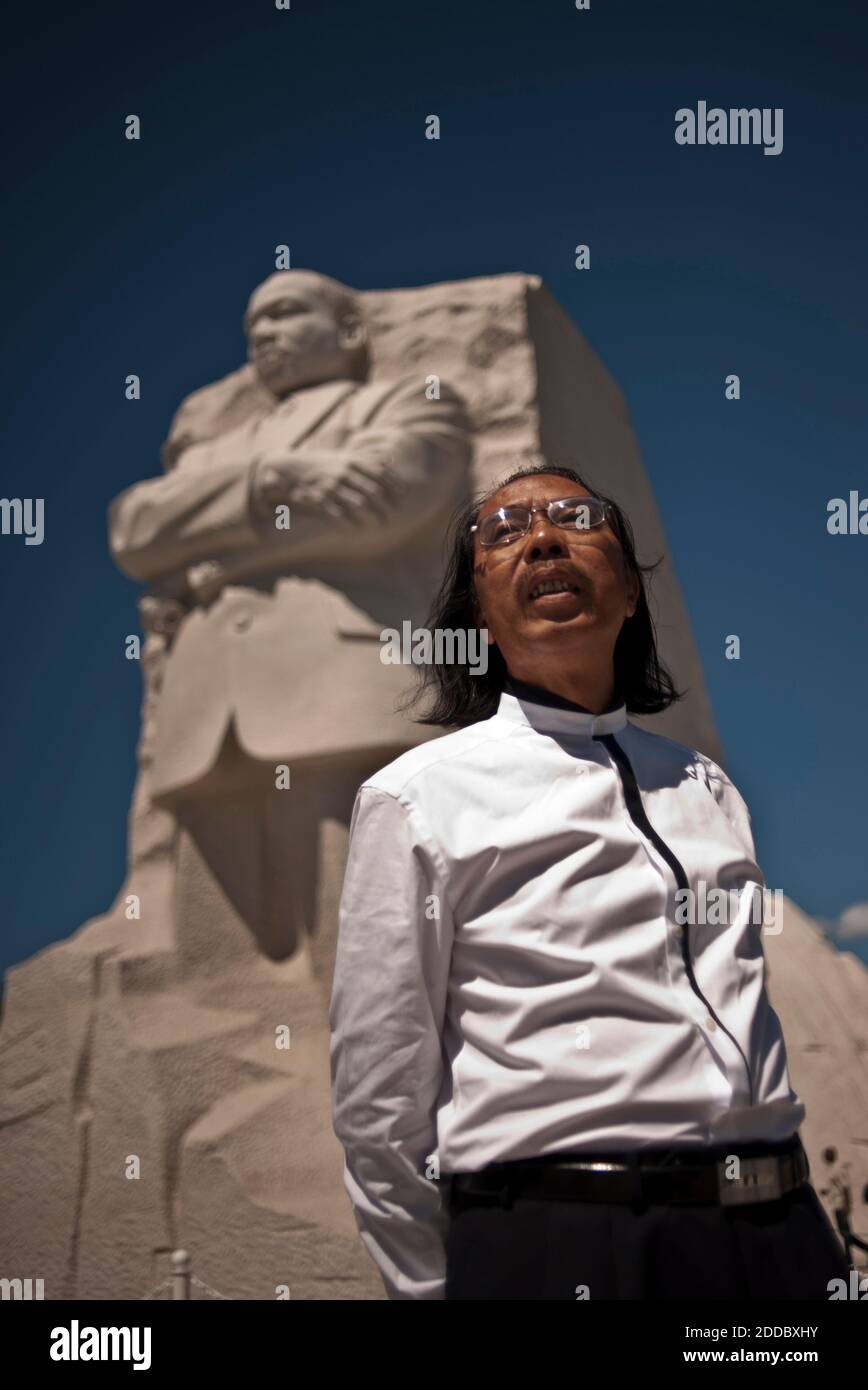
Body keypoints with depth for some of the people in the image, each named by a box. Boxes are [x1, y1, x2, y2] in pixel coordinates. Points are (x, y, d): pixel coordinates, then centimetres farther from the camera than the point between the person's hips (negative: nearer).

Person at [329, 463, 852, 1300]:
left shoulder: (707, 788, 15)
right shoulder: (415, 799, -1)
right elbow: (379, 1105, -1)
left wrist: (798, 1229, 14)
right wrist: (430, 1286, 1)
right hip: (555, 1252, -4)